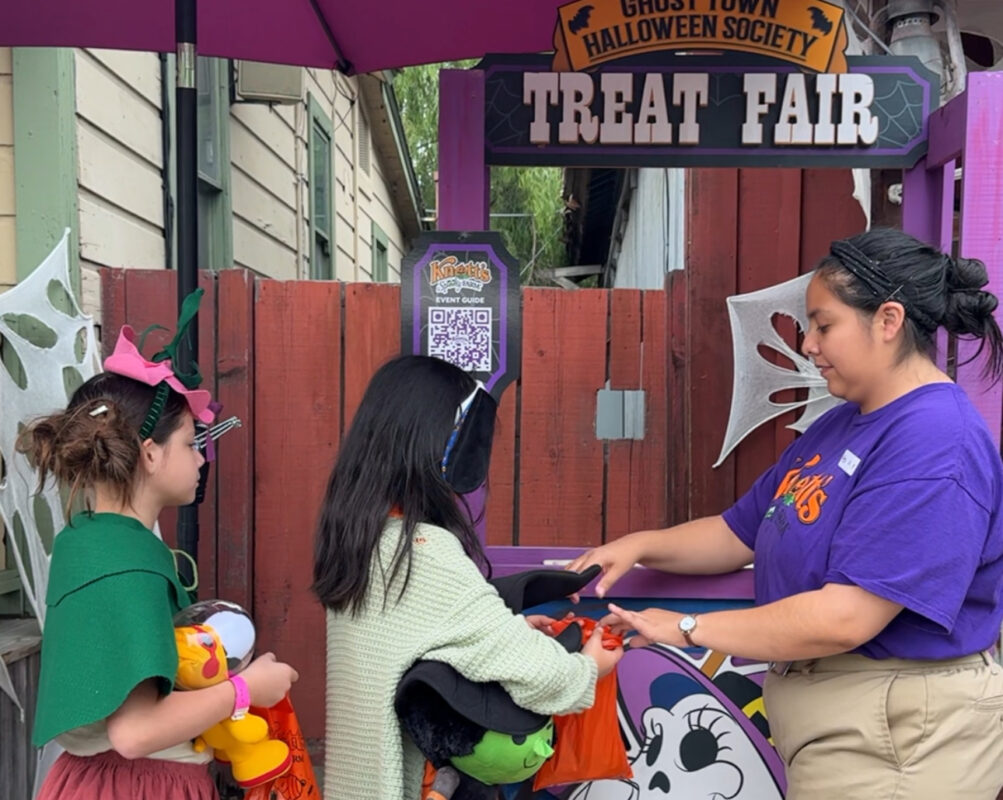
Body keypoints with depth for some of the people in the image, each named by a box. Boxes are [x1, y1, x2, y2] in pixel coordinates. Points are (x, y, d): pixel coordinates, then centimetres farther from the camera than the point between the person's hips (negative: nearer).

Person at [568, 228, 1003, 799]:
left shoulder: (936, 445, -24)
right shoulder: (843, 425, 9)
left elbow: (843, 618, -29)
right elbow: (741, 534, 11)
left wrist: (688, 629, -21)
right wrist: (643, 546, -5)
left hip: (896, 734, -9)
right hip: (831, 714, 9)